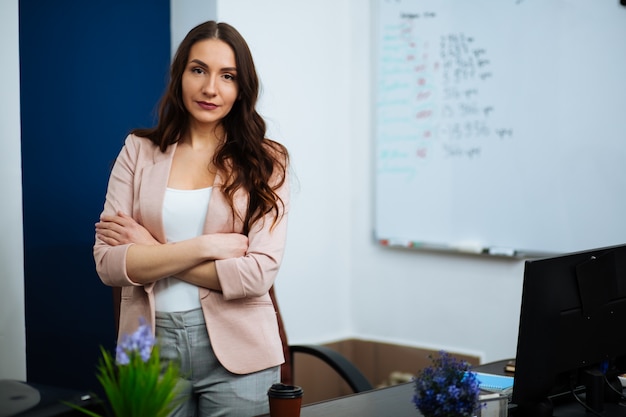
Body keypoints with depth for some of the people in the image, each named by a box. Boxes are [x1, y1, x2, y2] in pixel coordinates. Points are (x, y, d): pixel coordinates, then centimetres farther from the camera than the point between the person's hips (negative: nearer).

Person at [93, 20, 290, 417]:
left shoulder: (265, 161, -2)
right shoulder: (139, 151, 3)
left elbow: (259, 273, -12)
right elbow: (108, 263, -6)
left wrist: (152, 254, -10)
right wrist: (207, 245, -14)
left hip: (235, 352, -1)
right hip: (150, 344, 1)